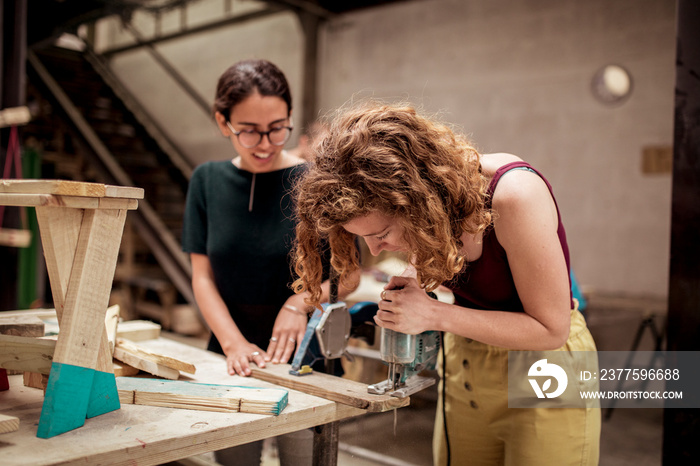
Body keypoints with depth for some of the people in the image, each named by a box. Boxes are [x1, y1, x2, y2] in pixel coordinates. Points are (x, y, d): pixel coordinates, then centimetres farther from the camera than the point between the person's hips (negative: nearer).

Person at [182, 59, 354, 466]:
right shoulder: (208, 181, 1)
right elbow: (203, 276, 2)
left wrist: (301, 301, -19)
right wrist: (234, 343, -11)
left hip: (304, 360, -2)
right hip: (232, 363, 3)